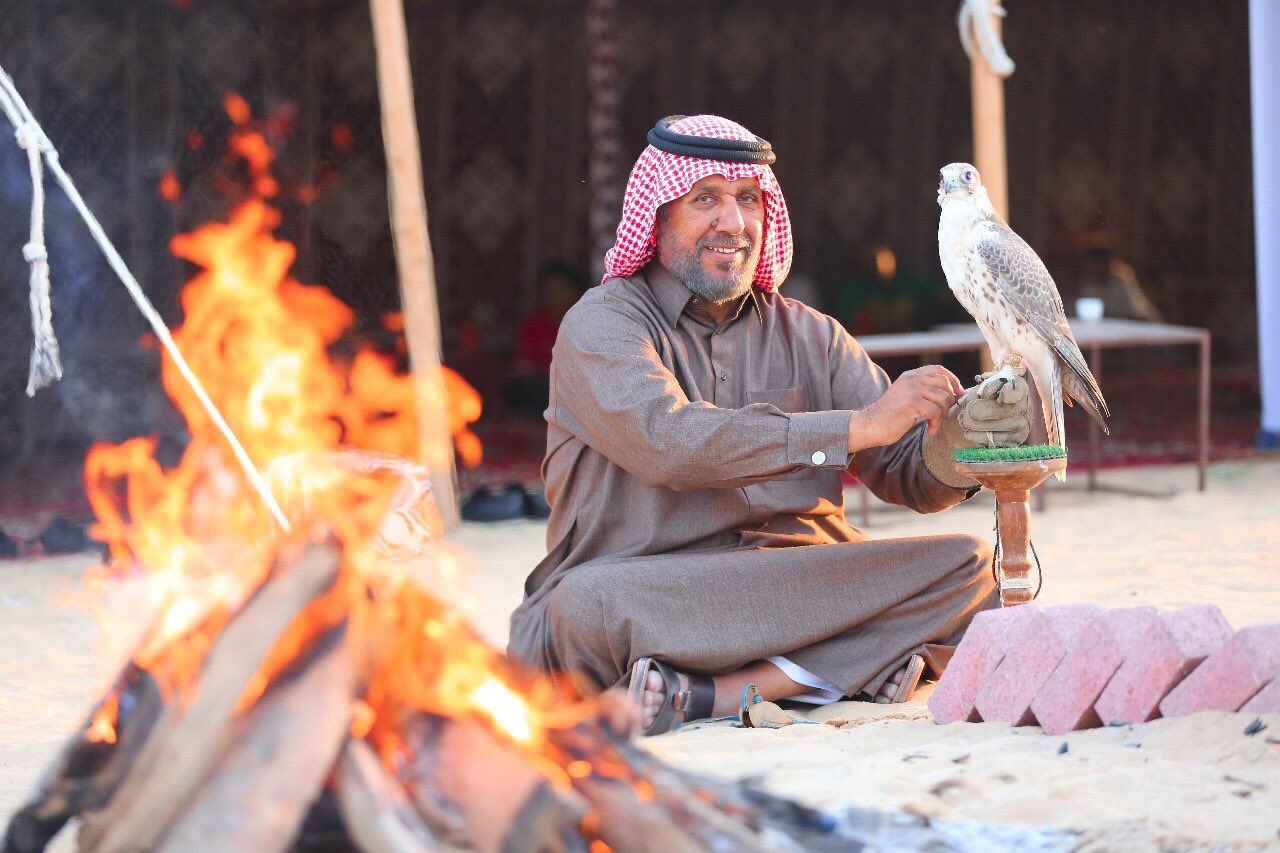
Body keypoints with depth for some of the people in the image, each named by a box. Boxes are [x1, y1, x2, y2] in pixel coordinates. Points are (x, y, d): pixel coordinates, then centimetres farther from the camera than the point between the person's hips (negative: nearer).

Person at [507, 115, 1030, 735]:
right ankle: (854, 664, -30)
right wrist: (857, 426, -24)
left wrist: (956, 437, -17)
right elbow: (668, 441, -22)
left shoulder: (805, 335, 16)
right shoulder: (602, 324, -1)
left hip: (798, 589, 6)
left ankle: (716, 694, -27)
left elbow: (911, 473, 8)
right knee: (589, 603, -37)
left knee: (968, 566, -17)